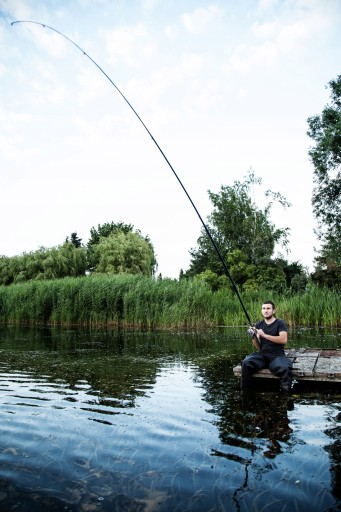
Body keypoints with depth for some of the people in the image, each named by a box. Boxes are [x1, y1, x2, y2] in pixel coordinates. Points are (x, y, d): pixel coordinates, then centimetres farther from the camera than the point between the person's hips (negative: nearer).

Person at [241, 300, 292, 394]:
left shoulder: (280, 323, 1)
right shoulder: (259, 325, 12)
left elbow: (284, 340, -16)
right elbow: (258, 347, 8)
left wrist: (264, 335, -18)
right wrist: (254, 337, -13)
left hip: (277, 356, -3)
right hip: (262, 355, 3)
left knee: (285, 369, -35)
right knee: (246, 363, -26)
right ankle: (244, 393, -10)